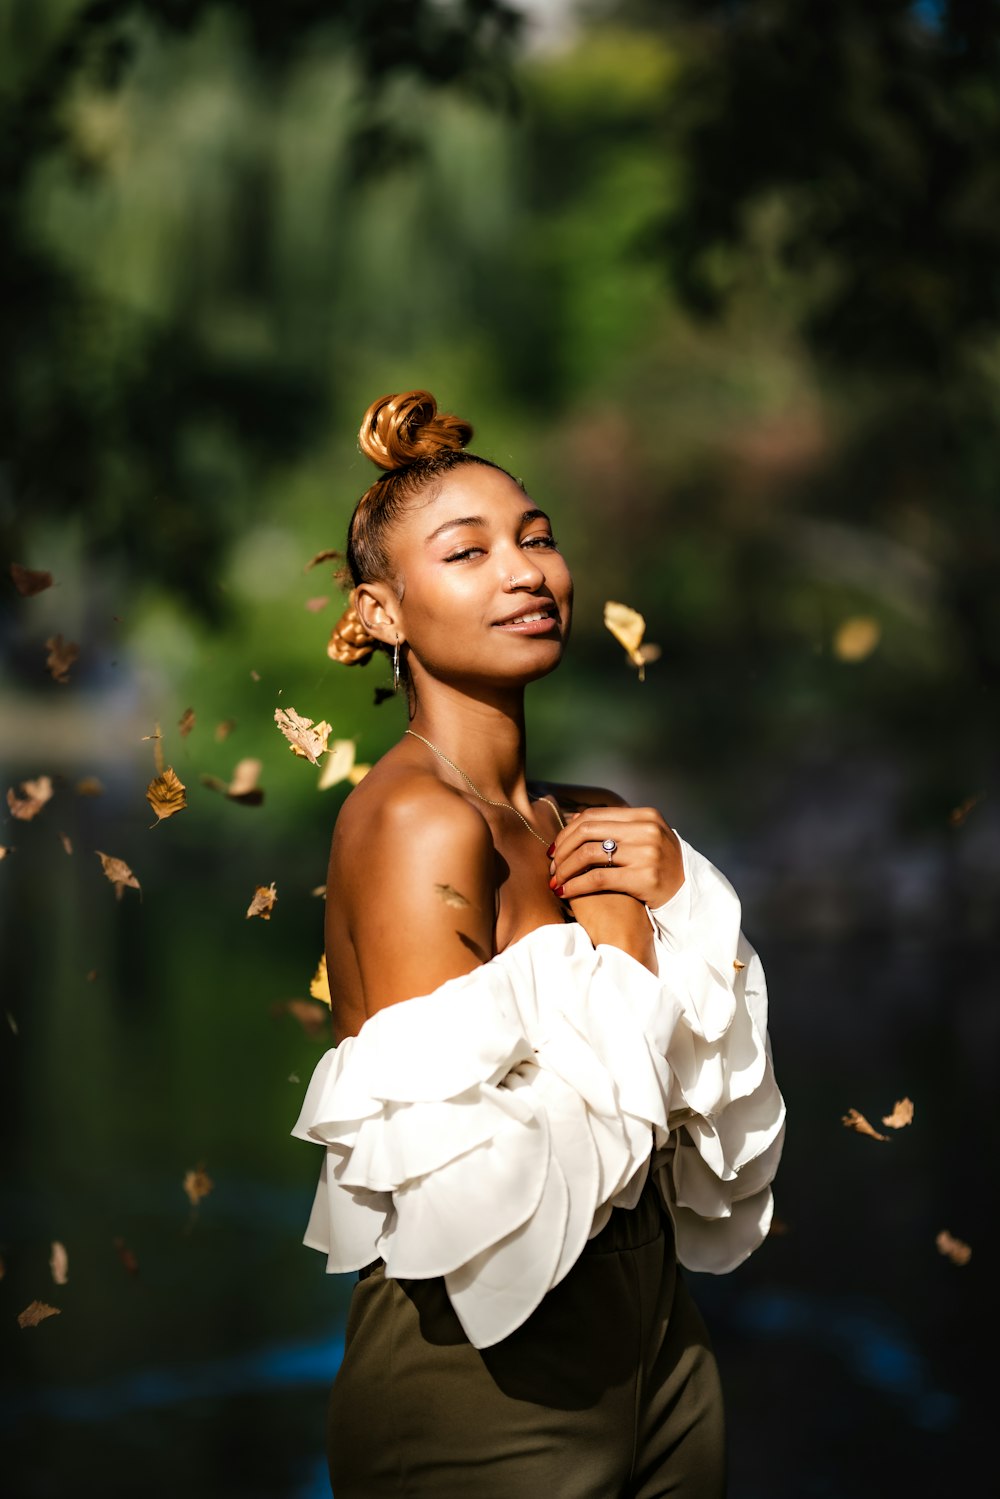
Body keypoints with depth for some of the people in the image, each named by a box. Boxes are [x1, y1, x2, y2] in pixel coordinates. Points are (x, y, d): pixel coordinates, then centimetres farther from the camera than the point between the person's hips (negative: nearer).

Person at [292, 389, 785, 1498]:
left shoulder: (574, 822, 5)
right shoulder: (416, 819, -17)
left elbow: (726, 1123, 5)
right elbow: (470, 1203, -26)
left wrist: (676, 902, -10)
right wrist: (606, 934, -14)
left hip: (655, 1350, 8)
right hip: (488, 1401, -8)